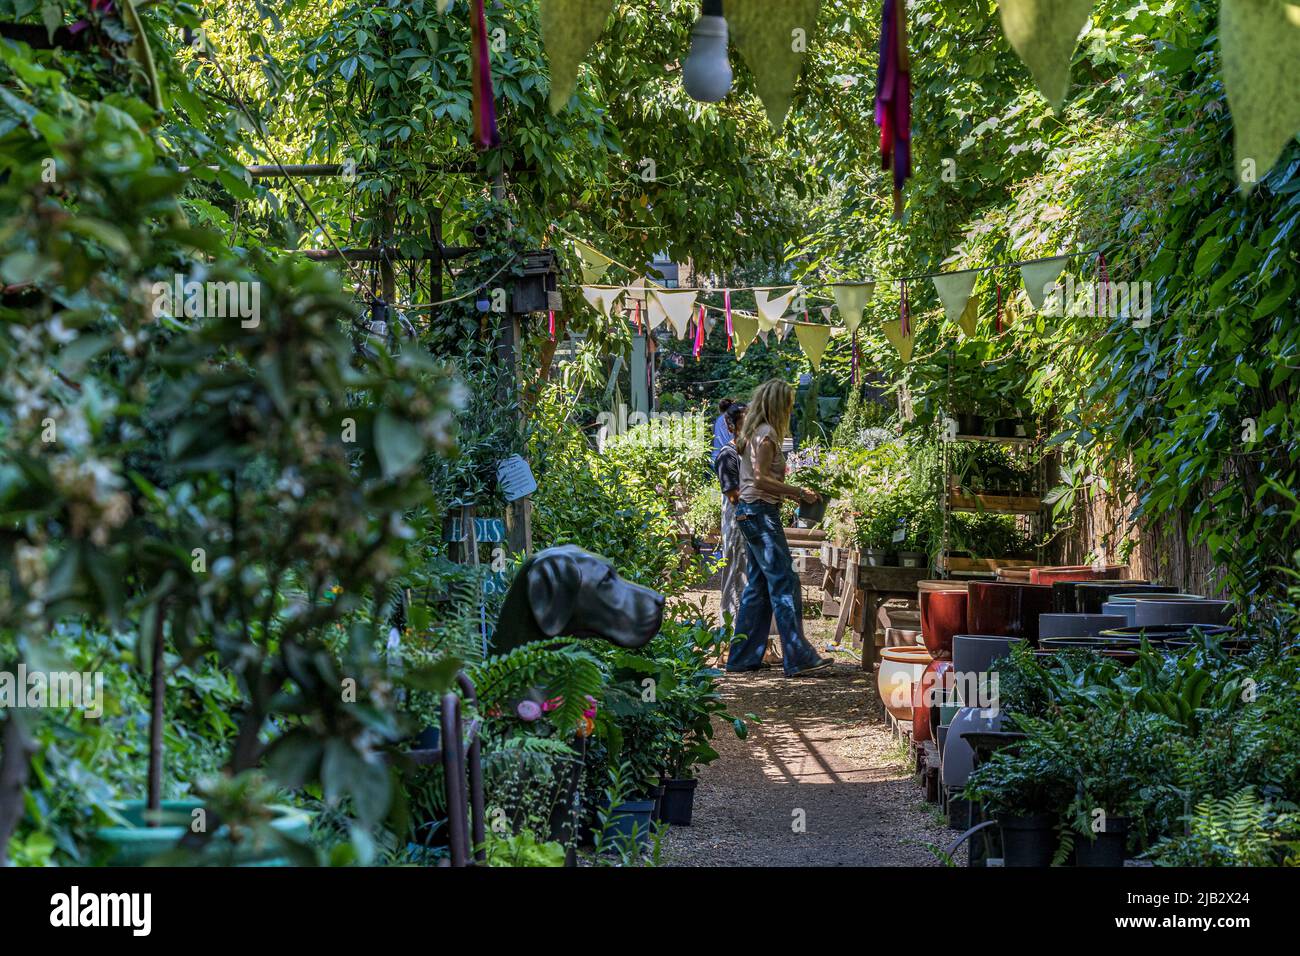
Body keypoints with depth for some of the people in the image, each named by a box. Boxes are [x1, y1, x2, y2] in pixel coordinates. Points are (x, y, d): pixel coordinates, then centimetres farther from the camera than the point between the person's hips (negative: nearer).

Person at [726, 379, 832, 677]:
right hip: (761, 513, -10)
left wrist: (794, 493, 15)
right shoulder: (766, 433, -12)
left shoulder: (755, 433, 18)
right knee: (784, 584, -10)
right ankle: (798, 657, -12)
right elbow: (761, 480, -19)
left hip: (751, 513, 10)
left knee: (758, 586, 12)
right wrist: (799, 493, -15)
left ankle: (744, 656, 13)